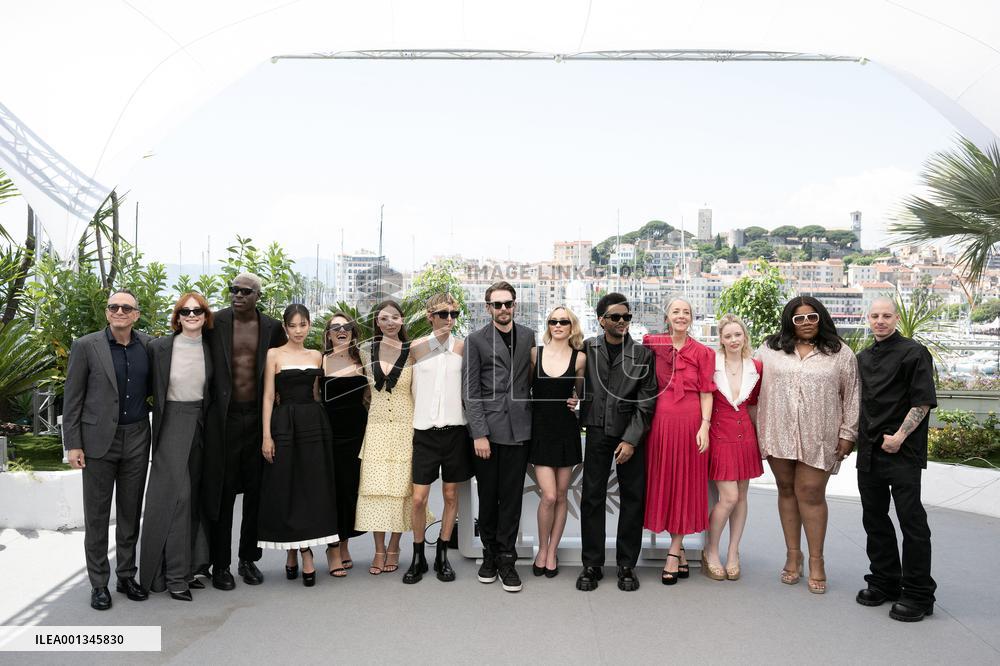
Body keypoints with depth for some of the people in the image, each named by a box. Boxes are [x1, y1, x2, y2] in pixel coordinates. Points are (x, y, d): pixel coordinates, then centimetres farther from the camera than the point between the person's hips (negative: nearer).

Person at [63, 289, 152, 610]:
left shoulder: (148, 344, 4)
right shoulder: (85, 346, -4)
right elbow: (72, 398, -3)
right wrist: (72, 444, -7)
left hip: (137, 439, 3)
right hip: (98, 440, -3)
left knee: (130, 511, 11)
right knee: (97, 514, 6)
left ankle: (126, 575, 24)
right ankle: (99, 583, 17)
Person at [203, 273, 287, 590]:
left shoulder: (272, 328, 4)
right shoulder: (215, 322, -1)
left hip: (258, 418, 2)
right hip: (223, 418, -2)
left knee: (256, 492, 10)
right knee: (222, 493, 5)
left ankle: (249, 559, 25)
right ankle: (220, 564, 17)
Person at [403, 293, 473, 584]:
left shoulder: (463, 347, 3)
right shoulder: (416, 347, 2)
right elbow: (411, 388, 11)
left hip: (455, 429, 1)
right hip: (425, 431, 0)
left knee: (451, 495, 8)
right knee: (418, 498, -2)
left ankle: (442, 555, 22)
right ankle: (418, 557, 16)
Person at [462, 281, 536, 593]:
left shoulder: (529, 336, 9)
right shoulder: (475, 340, 2)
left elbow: (533, 378, 13)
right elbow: (471, 391, -2)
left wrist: (532, 421, 3)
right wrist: (479, 433, -9)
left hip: (518, 429, 1)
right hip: (487, 429, -1)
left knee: (511, 496, 4)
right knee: (488, 495, 8)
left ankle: (506, 558, 13)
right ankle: (490, 553, 23)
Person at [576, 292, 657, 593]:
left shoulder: (643, 354, 1)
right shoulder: (588, 349, 4)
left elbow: (646, 401, -2)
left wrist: (631, 439, -8)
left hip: (631, 433, 0)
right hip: (598, 431, 0)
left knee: (633, 499, 4)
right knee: (592, 497, 2)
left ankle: (627, 565, 17)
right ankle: (592, 565, 13)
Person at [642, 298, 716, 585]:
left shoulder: (702, 352, 4)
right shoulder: (654, 345, 6)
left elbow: (706, 392, 1)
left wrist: (704, 426, -8)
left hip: (690, 422, -1)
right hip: (661, 420, 1)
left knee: (685, 484, 2)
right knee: (662, 482, 5)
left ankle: (673, 553, 8)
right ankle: (680, 551, 19)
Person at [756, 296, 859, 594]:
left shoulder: (840, 353, 4)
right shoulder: (770, 350, 6)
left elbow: (852, 395, 4)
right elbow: (754, 388, 8)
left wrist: (848, 433, 0)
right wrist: (757, 432, 4)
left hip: (818, 437, -2)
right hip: (779, 433, 2)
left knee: (811, 493, -3)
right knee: (787, 491, 9)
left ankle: (816, 560, 11)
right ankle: (792, 554, 20)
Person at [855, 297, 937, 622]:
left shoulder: (914, 352, -5)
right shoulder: (863, 358, 14)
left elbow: (923, 401, -12)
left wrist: (899, 437, -16)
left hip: (903, 451, -7)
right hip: (869, 451, 7)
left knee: (911, 521, -2)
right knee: (874, 518, 13)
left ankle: (918, 594, 9)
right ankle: (884, 581, 26)